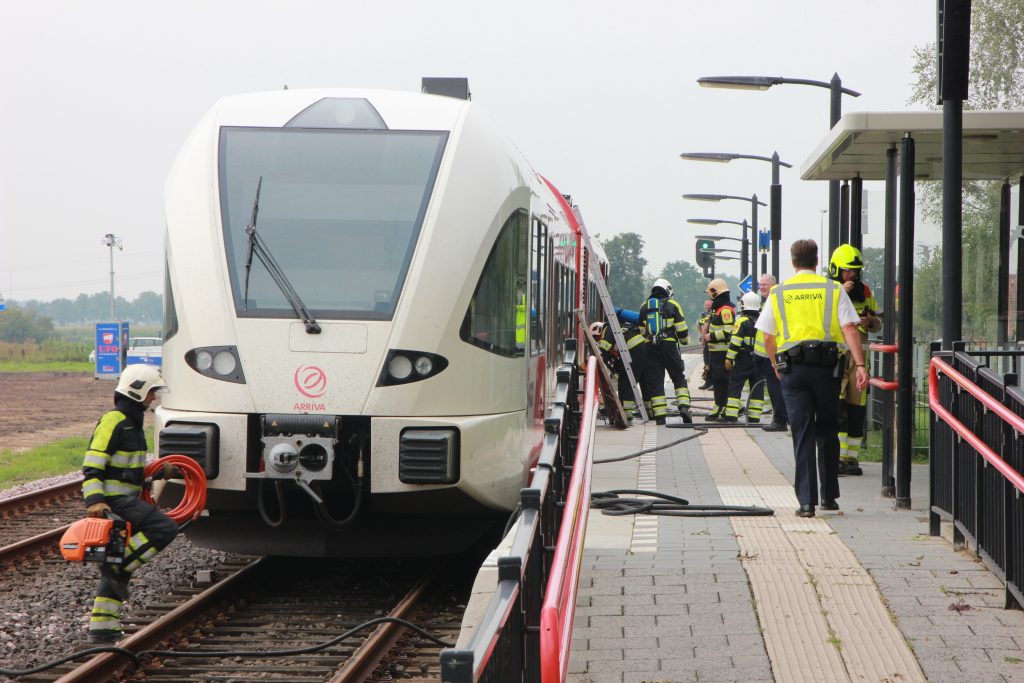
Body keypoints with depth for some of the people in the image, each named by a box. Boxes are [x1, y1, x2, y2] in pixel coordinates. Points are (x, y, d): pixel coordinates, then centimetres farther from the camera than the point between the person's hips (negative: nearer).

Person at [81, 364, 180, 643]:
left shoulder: (131, 422, 21)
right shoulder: (113, 421, -11)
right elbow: (92, 465, -19)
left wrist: (159, 472, 22)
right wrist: (95, 500, -29)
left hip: (125, 501, 10)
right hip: (113, 502, -10)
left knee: (117, 568, 10)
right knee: (165, 528, -21)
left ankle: (101, 628, 12)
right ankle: (120, 567, -16)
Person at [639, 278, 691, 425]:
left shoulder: (644, 307, 12)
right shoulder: (672, 305, 2)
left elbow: (641, 330, 15)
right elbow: (681, 329, 1)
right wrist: (685, 340, 19)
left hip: (650, 347, 2)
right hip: (669, 345, -2)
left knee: (655, 381, 2)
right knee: (679, 378, 8)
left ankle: (659, 416, -3)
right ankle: (683, 406, -11)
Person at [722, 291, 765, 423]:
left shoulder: (742, 321, -10)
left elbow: (735, 341, -15)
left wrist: (729, 358, -12)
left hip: (743, 359, -5)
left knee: (735, 386, 0)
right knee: (757, 387, 8)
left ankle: (731, 415, -5)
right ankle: (754, 416, 7)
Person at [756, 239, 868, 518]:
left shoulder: (778, 293, 8)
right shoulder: (833, 290, 6)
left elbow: (768, 338, 10)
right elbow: (849, 329, -5)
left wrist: (776, 365, 26)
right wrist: (860, 365, -9)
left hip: (792, 369, 0)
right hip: (827, 367, 0)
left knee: (802, 433, 0)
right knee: (827, 432, 14)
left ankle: (806, 501, -6)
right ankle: (829, 496, 18)